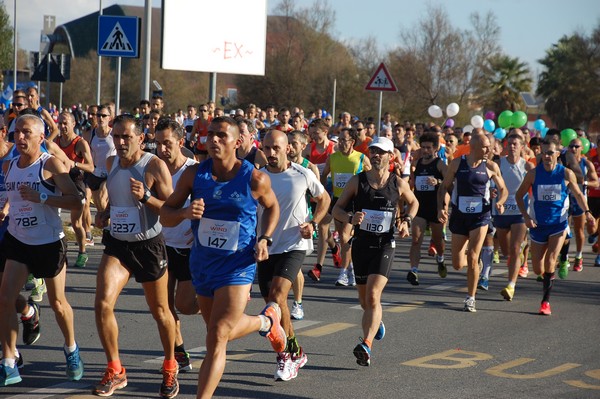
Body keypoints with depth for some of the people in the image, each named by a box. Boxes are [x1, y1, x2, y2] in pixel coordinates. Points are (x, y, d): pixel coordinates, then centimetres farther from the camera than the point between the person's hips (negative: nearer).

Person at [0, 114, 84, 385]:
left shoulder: (51, 164, -14)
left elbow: (76, 201, -21)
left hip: (49, 243, -4)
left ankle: (71, 351, 37)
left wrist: (42, 198, -28)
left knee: (57, 302, 10)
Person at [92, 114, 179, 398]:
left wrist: (145, 196, -31)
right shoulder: (111, 163, 3)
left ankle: (170, 367, 34)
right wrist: (105, 213, 4)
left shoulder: (155, 166, -15)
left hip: (148, 245, -4)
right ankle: (115, 371, 1)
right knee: (102, 304, -14)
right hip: (117, 245, 4)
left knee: (160, 312, 11)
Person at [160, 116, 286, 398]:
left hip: (238, 265, -5)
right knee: (219, 331, 24)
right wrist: (185, 212, -24)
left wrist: (265, 239, -5)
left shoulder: (255, 179, -11)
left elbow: (272, 206, 11)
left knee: (217, 337, -16)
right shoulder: (194, 174, -6)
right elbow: (165, 216, -2)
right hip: (203, 262, 5)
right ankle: (266, 321, 54)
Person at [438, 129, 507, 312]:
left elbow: (503, 189, 9)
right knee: (457, 264, 3)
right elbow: (444, 187, 3)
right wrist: (441, 208, -12)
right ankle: (470, 261, 40)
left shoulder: (491, 167, -2)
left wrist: (500, 202, -12)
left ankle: (471, 298, 3)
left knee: (472, 258, -11)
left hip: (480, 216, -1)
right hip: (459, 215, 1)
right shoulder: (457, 163, -3)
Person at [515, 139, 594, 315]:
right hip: (538, 225, 1)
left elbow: (578, 194, 8)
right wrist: (526, 216, -10)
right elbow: (519, 195, 3)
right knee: (538, 270, 3)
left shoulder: (566, 173, -6)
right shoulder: (533, 174, -7)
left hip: (559, 223, -1)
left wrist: (586, 211, -7)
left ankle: (546, 301, -7)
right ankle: (548, 277, 40)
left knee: (550, 261, -17)